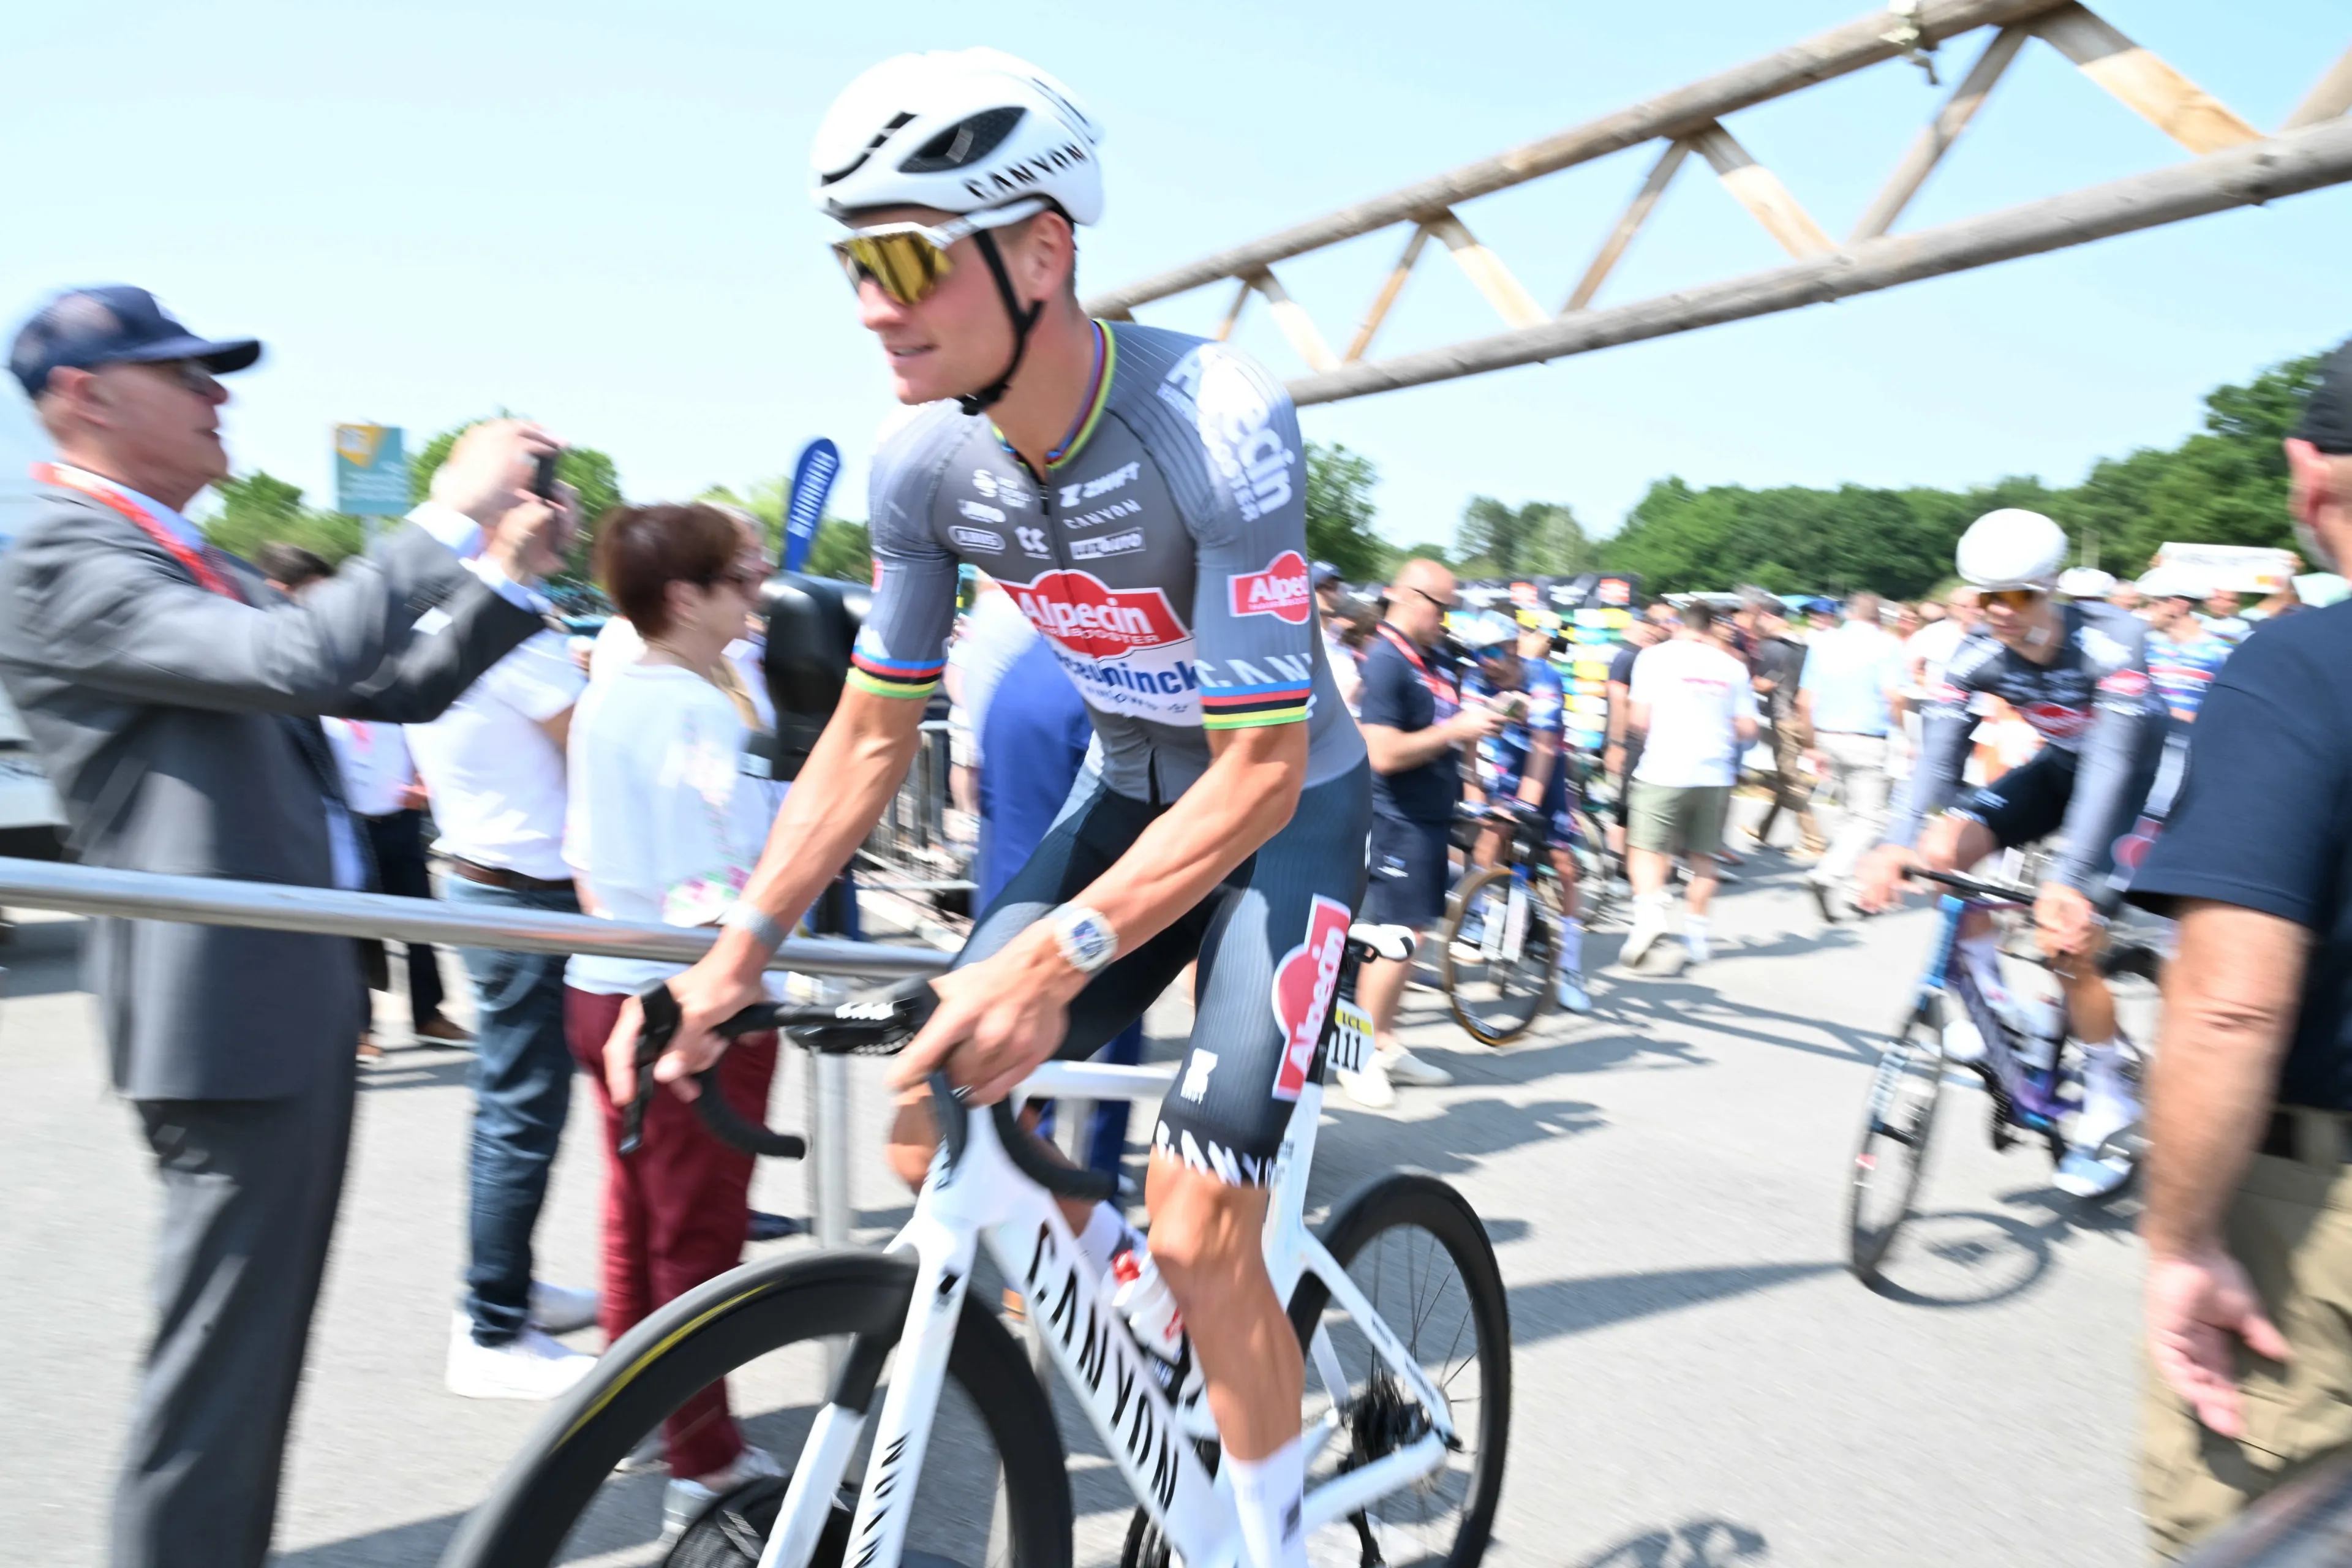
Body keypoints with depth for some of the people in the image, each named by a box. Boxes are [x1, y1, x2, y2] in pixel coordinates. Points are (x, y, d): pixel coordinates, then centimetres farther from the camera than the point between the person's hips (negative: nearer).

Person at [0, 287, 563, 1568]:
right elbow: (296, 661, -29)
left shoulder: (190, 562, 17)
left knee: (263, 1341, 20)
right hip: (228, 1011, -10)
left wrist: (508, 573, 6)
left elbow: (391, 690, 17)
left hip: (298, 993, 10)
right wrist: (449, 519, -21)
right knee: (218, 1360, -1)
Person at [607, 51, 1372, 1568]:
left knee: (1198, 1232, -10)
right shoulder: (926, 466, -12)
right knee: (934, 1128, -6)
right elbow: (873, 733, -4)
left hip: (1289, 804, -5)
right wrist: (738, 950, -12)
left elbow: (1262, 767, -30)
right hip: (1132, 791, 5)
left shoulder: (1216, 422, -30)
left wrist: (1059, 953, -41)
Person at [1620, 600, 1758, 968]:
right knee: (1702, 855, 15)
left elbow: (1638, 719, -6)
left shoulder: (1656, 657, 0)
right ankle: (1696, 932, 19)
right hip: (1715, 773, 3)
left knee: (1646, 848, 3)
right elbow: (1747, 730, 6)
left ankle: (1650, 909, -21)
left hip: (1664, 770, -3)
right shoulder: (1733, 667, 8)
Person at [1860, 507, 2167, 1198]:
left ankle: (2109, 1098, 8)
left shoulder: (2110, 639, -32)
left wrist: (2069, 877, -49)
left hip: (2142, 774, -4)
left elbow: (2113, 761, -40)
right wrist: (1900, 843, -43)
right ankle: (1987, 998, -2)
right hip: (2062, 764, 5)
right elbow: (1939, 754, -25)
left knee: (2070, 945, -14)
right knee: (1948, 845, -22)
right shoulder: (1979, 656, -19)